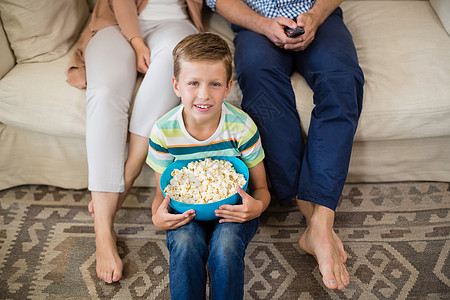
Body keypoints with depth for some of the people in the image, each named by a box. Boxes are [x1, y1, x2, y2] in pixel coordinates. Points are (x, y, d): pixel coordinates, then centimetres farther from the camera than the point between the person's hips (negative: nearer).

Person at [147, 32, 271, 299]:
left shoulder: (242, 127, -15)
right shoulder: (163, 132, -12)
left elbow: (261, 189, -5)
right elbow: (162, 193, 1)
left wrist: (257, 206, -29)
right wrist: (158, 216, -23)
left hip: (232, 209, 0)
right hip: (186, 213, 1)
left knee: (226, 244, -31)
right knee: (186, 243, -31)